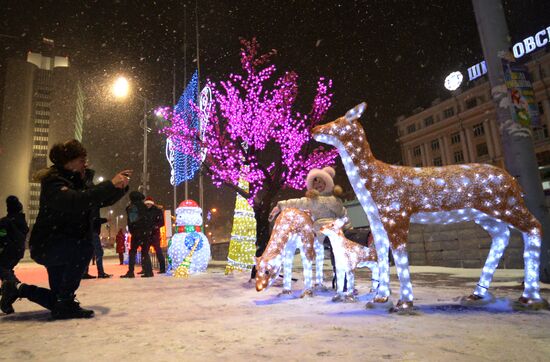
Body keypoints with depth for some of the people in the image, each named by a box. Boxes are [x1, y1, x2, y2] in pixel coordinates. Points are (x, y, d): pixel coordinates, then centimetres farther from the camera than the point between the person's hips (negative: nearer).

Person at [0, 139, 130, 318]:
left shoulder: (77, 183, 6)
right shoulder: (53, 181, -19)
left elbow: (104, 200, 6)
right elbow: (74, 202, -40)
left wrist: (121, 186, -12)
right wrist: (110, 185, -40)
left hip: (65, 247, 8)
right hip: (45, 246, -8)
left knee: (59, 301, 14)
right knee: (85, 248, -36)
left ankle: (18, 289, 37)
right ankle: (65, 304, -23)